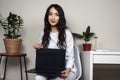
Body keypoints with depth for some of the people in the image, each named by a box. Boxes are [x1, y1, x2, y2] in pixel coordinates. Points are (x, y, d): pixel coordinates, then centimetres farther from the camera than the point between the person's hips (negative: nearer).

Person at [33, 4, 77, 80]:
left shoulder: (67, 33, -6)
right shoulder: (44, 33, 8)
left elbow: (70, 56, -9)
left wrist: (68, 69, -28)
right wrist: (39, 49, -8)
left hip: (65, 69, -3)